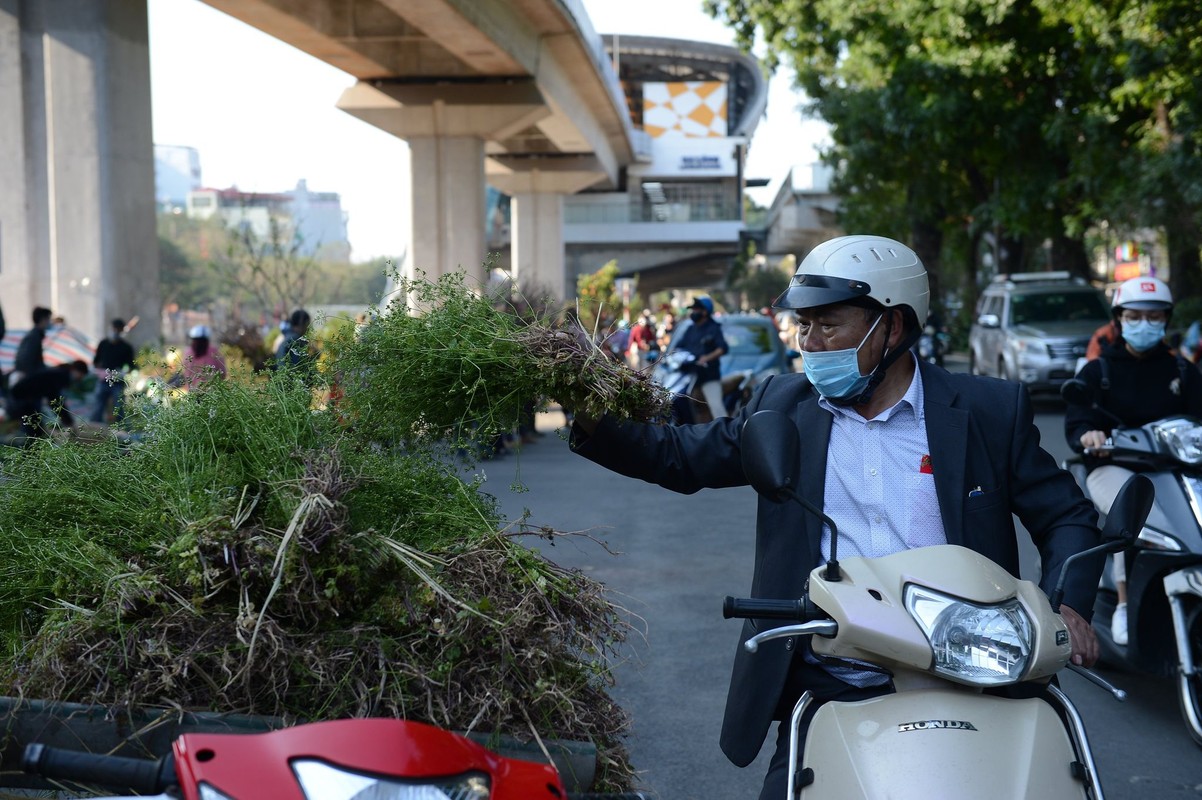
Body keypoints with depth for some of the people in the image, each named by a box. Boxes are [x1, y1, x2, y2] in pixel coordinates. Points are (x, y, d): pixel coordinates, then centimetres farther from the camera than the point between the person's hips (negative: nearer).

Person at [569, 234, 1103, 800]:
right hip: (823, 697, 2)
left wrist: (1066, 604, -12)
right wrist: (594, 420, -5)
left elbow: (1067, 517, 7)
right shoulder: (783, 406, 8)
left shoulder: (990, 411, 2)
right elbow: (680, 458, 12)